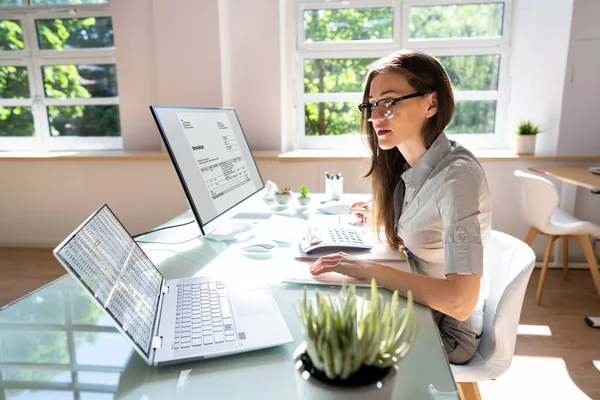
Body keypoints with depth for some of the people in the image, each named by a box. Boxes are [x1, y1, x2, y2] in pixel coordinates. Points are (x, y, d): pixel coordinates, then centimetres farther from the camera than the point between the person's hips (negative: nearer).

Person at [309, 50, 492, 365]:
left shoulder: (458, 176, -28)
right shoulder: (405, 164, -3)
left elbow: (459, 301, -33)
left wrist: (368, 269, -32)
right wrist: (380, 217, 10)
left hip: (447, 330, -6)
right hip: (414, 304, 6)